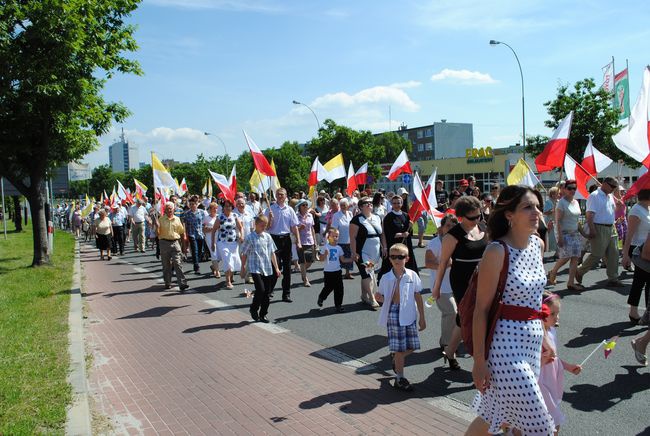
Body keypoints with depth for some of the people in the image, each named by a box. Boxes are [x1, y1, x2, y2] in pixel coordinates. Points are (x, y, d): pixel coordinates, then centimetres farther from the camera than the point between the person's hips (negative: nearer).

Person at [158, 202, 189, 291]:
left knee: (178, 263, -7)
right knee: (166, 265, 8)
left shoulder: (177, 219, 9)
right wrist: (157, 226, -18)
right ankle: (167, 283, 20)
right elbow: (158, 233, -2)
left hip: (175, 243, 1)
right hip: (164, 243, 0)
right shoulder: (161, 219, 2)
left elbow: (182, 231, 18)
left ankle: (182, 283, -12)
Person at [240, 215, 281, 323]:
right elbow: (244, 254, 0)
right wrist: (243, 268, 2)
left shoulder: (268, 237, 8)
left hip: (267, 269, 5)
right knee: (260, 290, -16)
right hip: (255, 269, -5)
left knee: (267, 292, 6)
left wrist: (276, 268, 12)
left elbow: (272, 253, 13)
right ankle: (254, 309, 10)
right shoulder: (250, 238, -5)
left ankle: (263, 314, 20)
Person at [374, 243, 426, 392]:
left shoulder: (412, 275, 0)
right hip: (393, 314, -2)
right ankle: (400, 378, 16)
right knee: (399, 348, 2)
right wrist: (378, 297, -18)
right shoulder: (386, 278, -2)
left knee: (412, 346, 5)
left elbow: (418, 297, 5)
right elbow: (383, 298, 7)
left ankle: (396, 359, 35)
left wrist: (422, 318, 7)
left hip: (409, 314, 2)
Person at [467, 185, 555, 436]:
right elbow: (481, 309, -16)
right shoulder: (497, 252, -18)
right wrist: (479, 361, -15)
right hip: (506, 345, -7)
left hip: (533, 340, 7)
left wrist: (544, 336, 17)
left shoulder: (538, 244, 5)